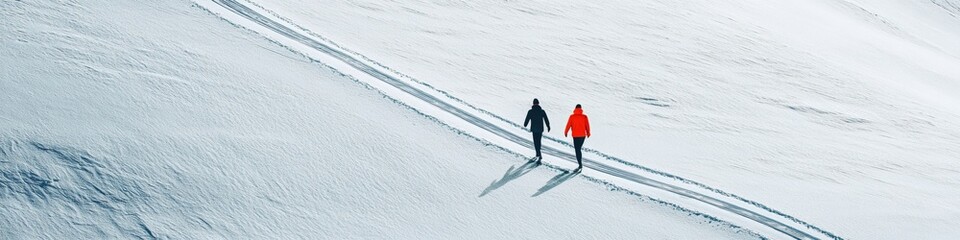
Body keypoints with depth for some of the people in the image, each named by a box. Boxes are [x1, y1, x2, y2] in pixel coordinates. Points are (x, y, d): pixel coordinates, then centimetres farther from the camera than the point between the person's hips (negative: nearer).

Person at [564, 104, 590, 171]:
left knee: (577, 150, -1)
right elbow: (587, 126, 3)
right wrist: (588, 133, 21)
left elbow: (568, 125, 0)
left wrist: (565, 132, 18)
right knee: (579, 149, 19)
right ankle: (580, 163, 22)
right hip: (583, 135, 3)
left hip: (575, 135, -3)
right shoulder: (584, 117, -3)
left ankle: (580, 165, -9)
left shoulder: (572, 117, -7)